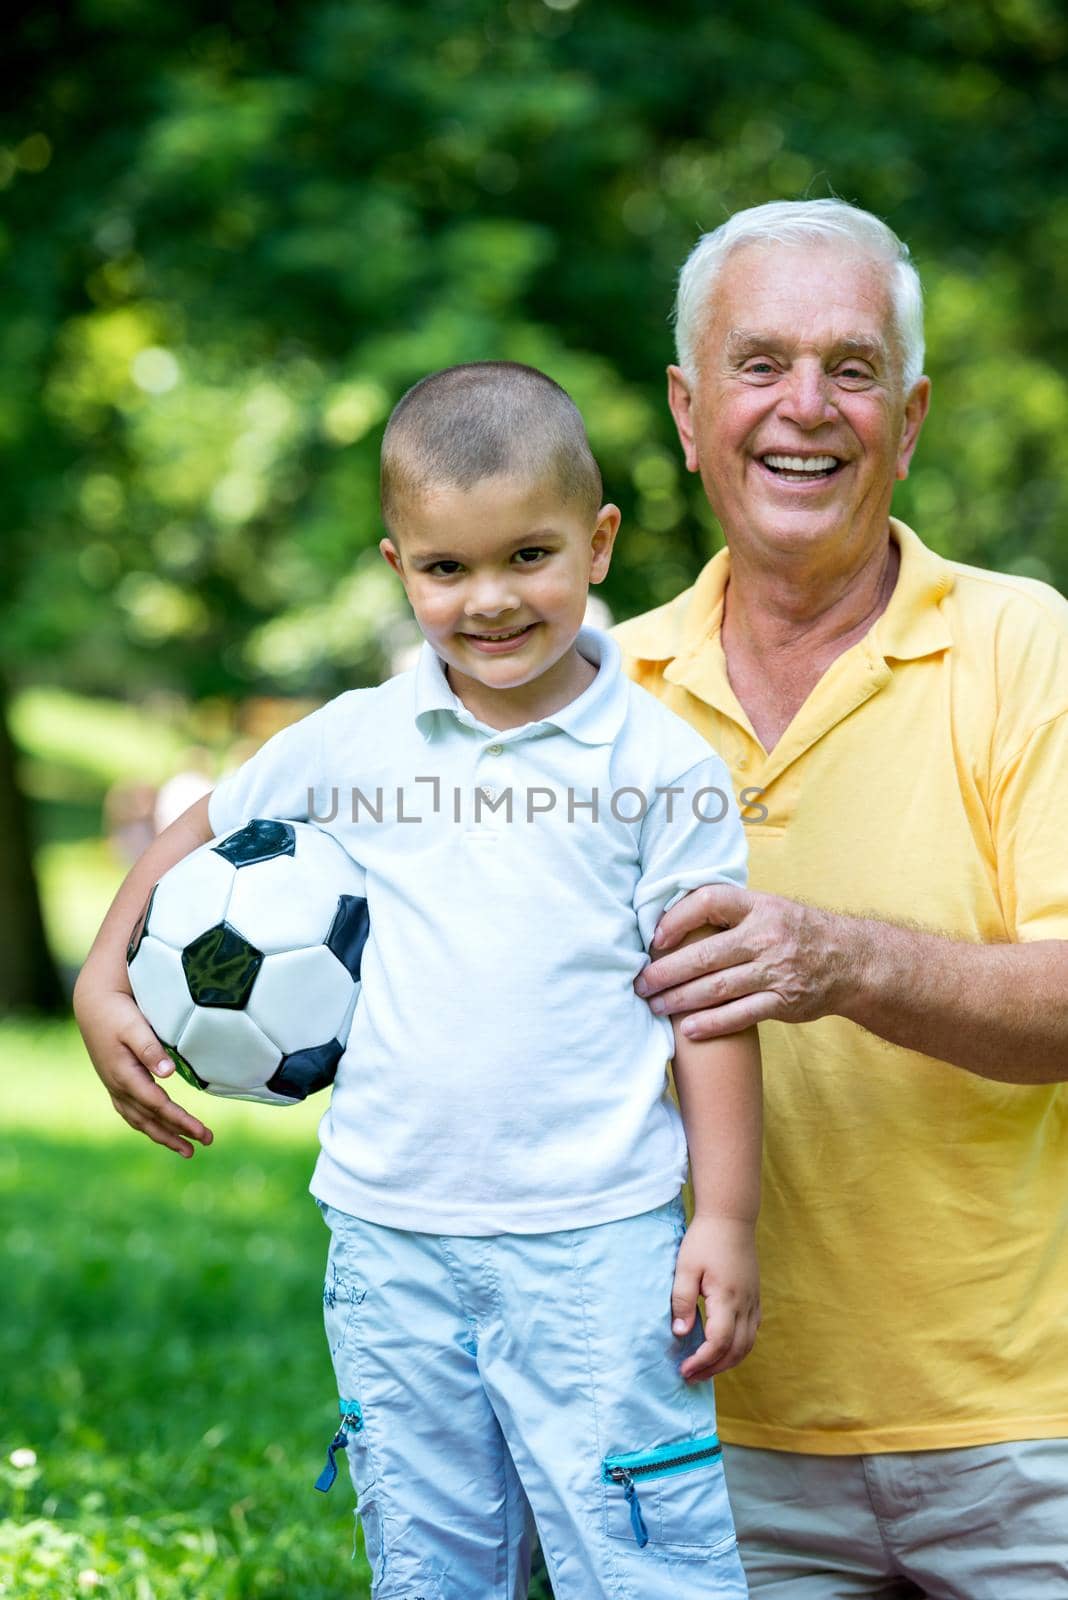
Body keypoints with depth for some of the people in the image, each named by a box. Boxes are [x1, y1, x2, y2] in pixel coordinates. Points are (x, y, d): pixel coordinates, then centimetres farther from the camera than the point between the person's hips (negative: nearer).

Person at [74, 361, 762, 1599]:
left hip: (592, 1241, -3)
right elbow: (204, 832, 21)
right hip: (390, 1241, 3)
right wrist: (103, 984, 12)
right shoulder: (353, 743, 3)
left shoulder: (659, 761, -4)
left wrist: (724, 1220, -4)